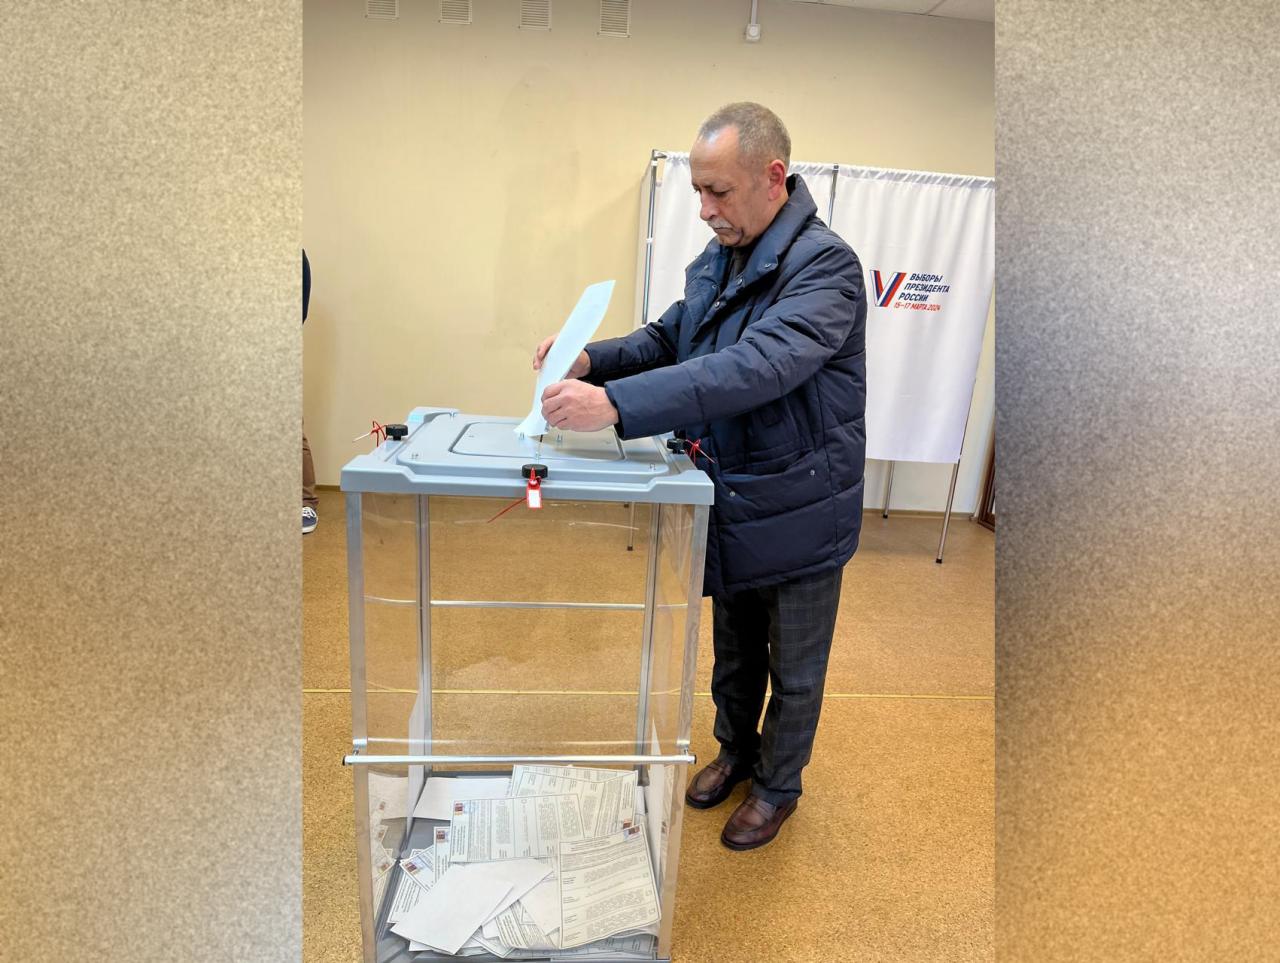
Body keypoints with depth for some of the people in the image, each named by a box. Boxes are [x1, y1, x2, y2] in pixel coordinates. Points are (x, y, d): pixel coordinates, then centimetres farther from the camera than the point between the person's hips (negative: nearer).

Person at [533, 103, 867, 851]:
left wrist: (615, 404, -45)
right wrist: (593, 360, -10)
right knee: (733, 650, 25)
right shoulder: (717, 259, 3)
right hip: (731, 502, 7)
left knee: (794, 670, 16)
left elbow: (758, 366, -38)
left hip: (799, 514, -6)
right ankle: (737, 752, 50)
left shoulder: (824, 264, -24)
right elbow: (669, 339, 10)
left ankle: (779, 787, 41)